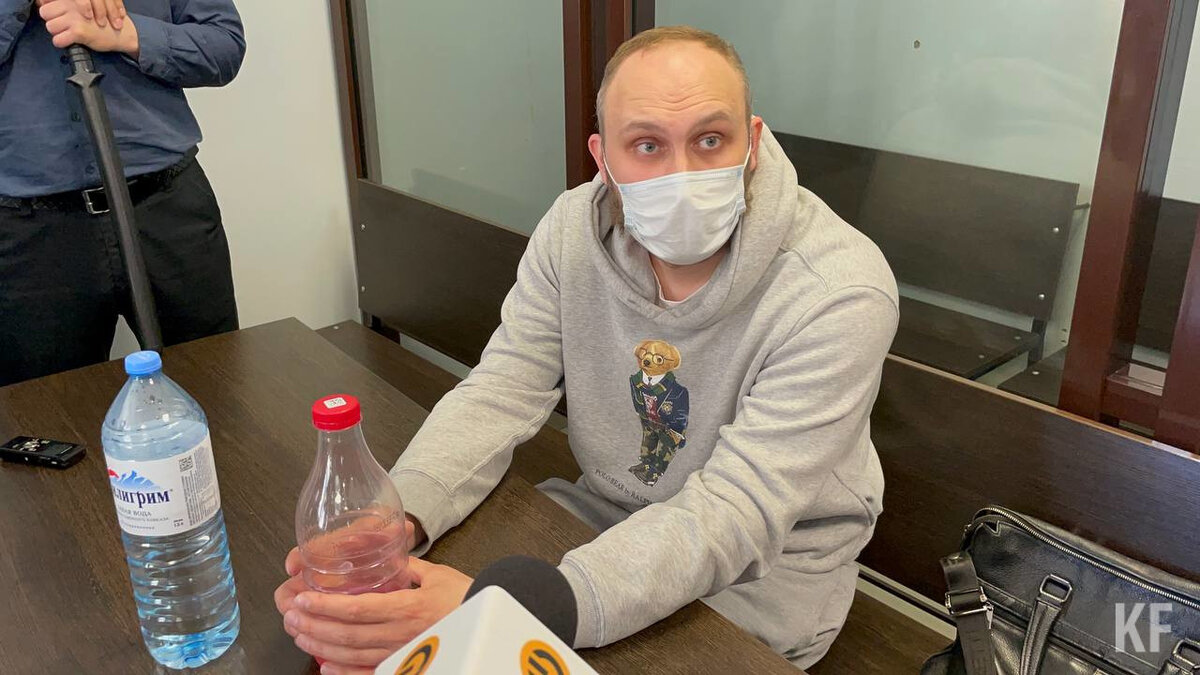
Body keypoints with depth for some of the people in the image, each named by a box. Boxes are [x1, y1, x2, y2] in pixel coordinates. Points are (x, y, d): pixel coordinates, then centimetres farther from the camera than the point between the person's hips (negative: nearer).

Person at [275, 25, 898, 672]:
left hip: (769, 565, -2)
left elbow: (731, 514, -31)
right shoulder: (573, 229, -10)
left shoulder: (841, 294, -27)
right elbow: (500, 393, -12)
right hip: (607, 511, 3)